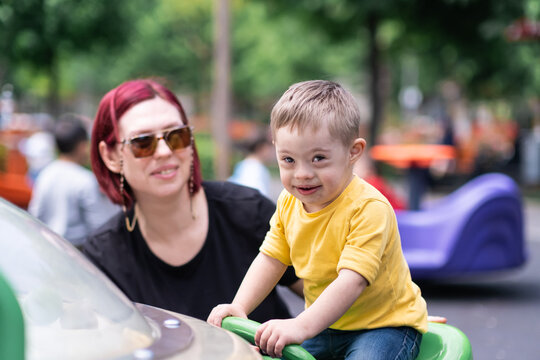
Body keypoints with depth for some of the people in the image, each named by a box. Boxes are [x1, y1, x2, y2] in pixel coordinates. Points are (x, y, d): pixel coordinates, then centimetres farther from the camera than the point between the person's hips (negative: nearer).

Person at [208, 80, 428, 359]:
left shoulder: (369, 209, -26)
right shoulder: (288, 203, -3)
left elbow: (351, 281, -35)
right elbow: (271, 260, 4)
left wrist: (301, 326, -45)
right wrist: (238, 308, -11)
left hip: (386, 323, -6)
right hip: (325, 323, 7)